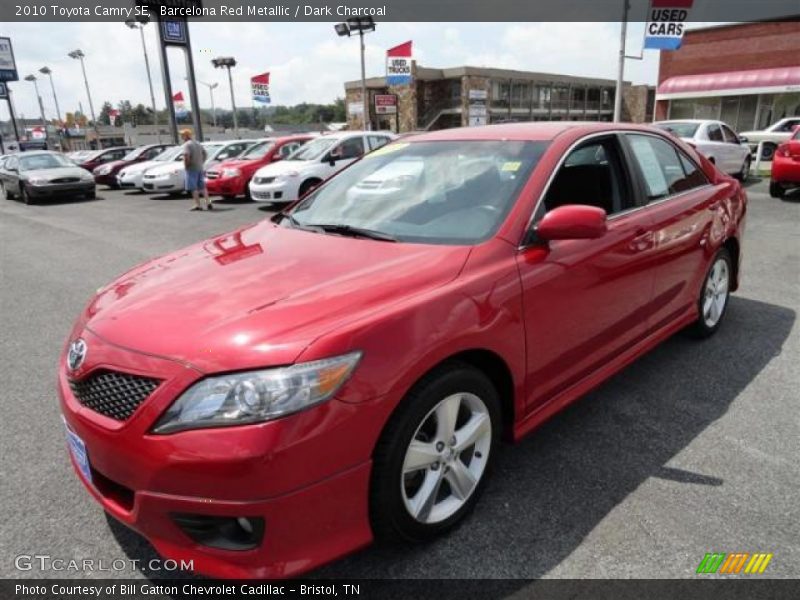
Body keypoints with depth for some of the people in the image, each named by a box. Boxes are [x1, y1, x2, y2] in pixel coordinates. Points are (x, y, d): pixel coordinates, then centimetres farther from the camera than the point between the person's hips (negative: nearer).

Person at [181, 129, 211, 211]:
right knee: (202, 186, 12)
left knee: (193, 188, -3)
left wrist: (186, 165, -13)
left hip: (191, 168, -8)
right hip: (200, 168, 8)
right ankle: (208, 202, 6)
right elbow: (204, 153, 22)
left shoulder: (187, 145, -11)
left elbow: (186, 156, -24)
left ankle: (198, 205, -5)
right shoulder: (198, 144, 15)